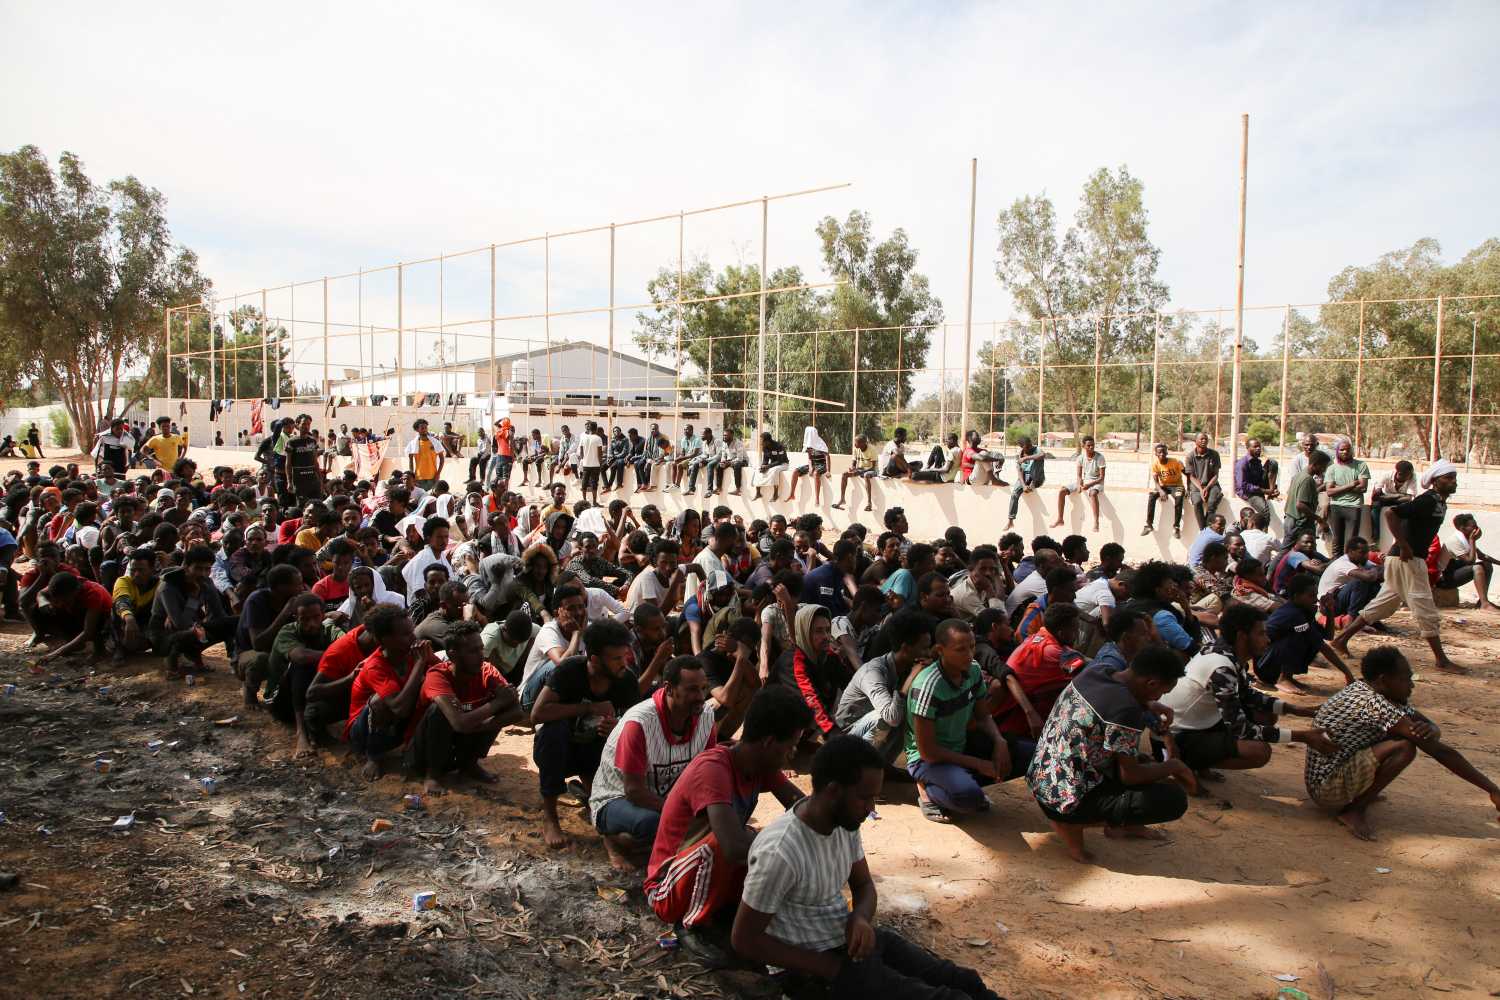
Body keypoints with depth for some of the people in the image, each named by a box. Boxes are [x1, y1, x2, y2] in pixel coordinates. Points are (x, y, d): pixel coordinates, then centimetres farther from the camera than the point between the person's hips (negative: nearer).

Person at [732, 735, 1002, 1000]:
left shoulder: (845, 821, -4)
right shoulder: (780, 853, -29)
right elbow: (744, 939, -21)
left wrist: (861, 918, -13)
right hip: (812, 967, -7)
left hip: (849, 939, 7)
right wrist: (827, 968, -17)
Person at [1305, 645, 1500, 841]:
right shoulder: (1376, 706, -22)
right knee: (1404, 747, -22)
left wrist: (1431, 731, -15)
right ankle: (1353, 809, -10)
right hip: (1327, 790, -10)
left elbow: (1434, 728, 10)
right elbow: (1439, 751, -19)